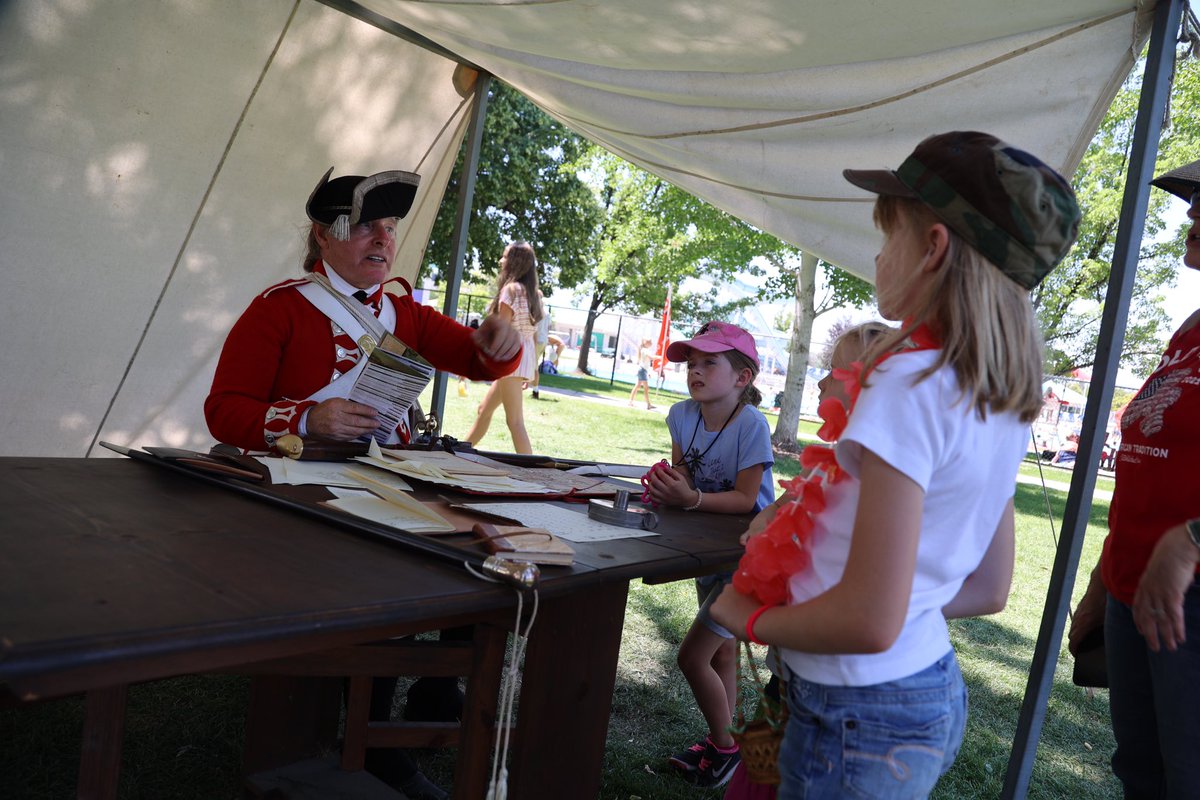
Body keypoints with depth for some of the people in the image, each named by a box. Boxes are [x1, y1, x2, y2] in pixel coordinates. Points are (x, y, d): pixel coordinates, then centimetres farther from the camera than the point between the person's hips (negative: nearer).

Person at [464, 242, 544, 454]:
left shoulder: (510, 289, -11)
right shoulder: (533, 293, 14)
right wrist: (533, 369, 18)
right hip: (525, 356, 10)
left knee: (515, 421, -11)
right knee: (485, 409, 22)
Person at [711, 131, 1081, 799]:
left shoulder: (911, 385, -23)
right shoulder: (1003, 401, 2)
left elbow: (869, 622, -26)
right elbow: (988, 590, 11)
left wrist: (750, 617, -8)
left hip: (859, 714, -8)